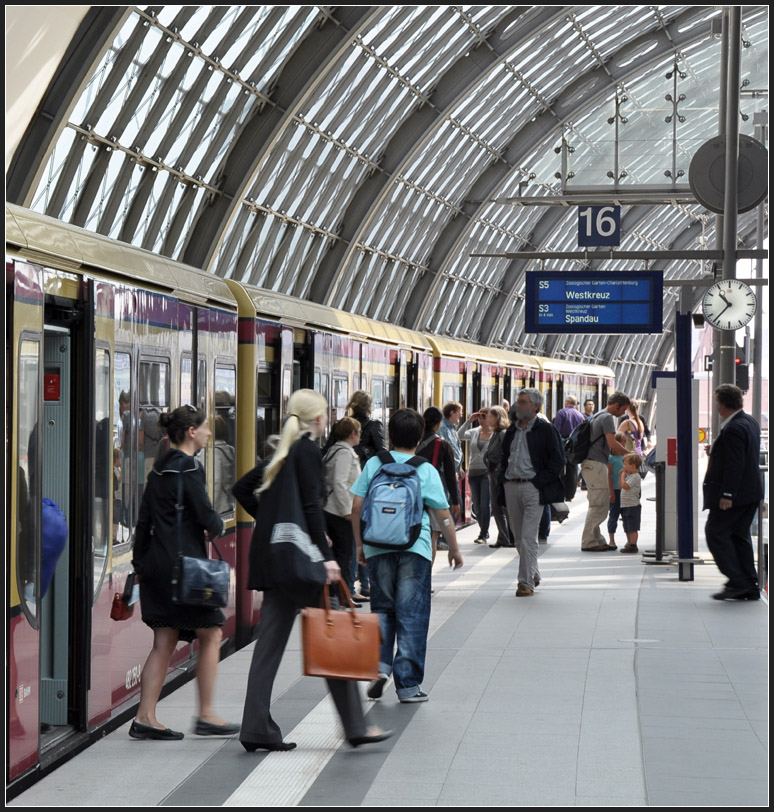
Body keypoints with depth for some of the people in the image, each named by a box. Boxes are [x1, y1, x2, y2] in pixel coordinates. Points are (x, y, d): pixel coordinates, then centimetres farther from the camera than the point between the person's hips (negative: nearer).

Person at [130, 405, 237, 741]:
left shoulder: (160, 467, 13)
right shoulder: (188, 468, -13)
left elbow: (144, 520, 15)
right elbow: (207, 518, -16)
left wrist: (140, 562, 18)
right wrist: (216, 528, 7)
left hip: (157, 562, 9)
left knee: (164, 642, 8)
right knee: (211, 634, 3)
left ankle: (145, 718, 5)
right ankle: (206, 716, 6)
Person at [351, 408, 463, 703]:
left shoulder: (374, 464, 4)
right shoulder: (426, 471, -1)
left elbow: (356, 506, 3)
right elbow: (443, 516, 1)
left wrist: (360, 544, 15)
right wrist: (454, 549, 14)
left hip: (378, 547, 2)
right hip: (415, 549, -2)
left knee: (382, 608, 18)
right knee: (411, 615, 3)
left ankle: (380, 664, 0)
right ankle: (408, 685, 4)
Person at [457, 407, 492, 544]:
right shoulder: (474, 432, 8)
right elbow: (460, 435, -5)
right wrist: (469, 421, -7)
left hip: (487, 472, -5)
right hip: (473, 472, 5)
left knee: (485, 505, -8)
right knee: (477, 506, 9)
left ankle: (483, 535, -1)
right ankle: (484, 532, 23)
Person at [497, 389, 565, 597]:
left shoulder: (546, 429, -3)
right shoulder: (512, 430, 16)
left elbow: (557, 461, -6)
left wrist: (540, 481, -11)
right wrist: (503, 479, 13)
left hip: (532, 487, -6)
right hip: (511, 486, 6)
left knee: (528, 537, -11)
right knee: (518, 538, 11)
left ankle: (526, 583, -9)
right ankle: (534, 575, 27)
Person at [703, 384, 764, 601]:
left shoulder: (733, 429, -21)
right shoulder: (750, 422, 11)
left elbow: (735, 465, -24)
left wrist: (727, 494, -22)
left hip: (734, 495, -10)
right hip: (751, 493, 10)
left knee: (715, 533, -2)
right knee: (739, 535, 14)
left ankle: (738, 581, -6)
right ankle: (749, 587, 14)